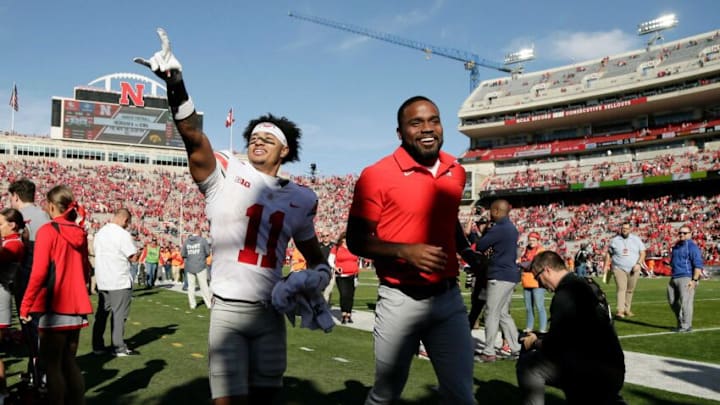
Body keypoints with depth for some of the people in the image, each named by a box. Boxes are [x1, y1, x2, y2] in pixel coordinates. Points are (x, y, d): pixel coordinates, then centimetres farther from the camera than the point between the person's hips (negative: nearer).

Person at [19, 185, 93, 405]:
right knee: (69, 361, 16)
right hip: (76, 306, 6)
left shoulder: (47, 231, -10)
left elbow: (39, 272, -15)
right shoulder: (80, 233, 8)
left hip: (54, 307, -6)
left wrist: (25, 304, -8)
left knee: (52, 364, 4)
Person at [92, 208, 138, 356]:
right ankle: (119, 348, 4)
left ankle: (97, 346, 19)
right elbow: (134, 257, -14)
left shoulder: (100, 232, 9)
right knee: (119, 314, -1)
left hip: (102, 281, 7)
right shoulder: (123, 234, -14)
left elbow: (97, 251, 17)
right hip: (120, 281, -7)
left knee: (102, 313, 14)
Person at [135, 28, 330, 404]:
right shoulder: (226, 174, -1)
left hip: (271, 313, 4)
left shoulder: (299, 199, 9)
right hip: (228, 311, -4)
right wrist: (175, 84, -35)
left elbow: (315, 257, 19)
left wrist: (317, 277, -4)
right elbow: (194, 139, -20)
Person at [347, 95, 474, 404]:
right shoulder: (377, 175, -11)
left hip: (449, 298, 4)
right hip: (400, 301, -4)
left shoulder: (456, 172, 6)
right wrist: (405, 251, -24)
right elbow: (356, 241, -10)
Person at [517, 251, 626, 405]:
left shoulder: (565, 294, -19)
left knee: (527, 364, -9)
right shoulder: (586, 285, 12)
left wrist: (535, 343, 3)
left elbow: (554, 346, -17)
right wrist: (540, 338, 16)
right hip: (610, 369, 10)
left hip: (594, 372, -10)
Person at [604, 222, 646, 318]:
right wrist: (606, 265, 4)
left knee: (630, 290, 7)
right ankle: (620, 311, -22)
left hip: (633, 269, 2)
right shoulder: (615, 240, 5)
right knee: (621, 289, -14)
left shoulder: (636, 239, 6)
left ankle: (627, 309, 19)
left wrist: (638, 264, -10)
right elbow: (609, 253, 13)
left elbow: (642, 253, 5)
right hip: (619, 269, -2)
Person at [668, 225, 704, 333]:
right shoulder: (676, 246, 18)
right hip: (674, 278, 9)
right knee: (673, 302, 12)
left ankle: (686, 326, -2)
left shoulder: (692, 247, -8)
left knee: (685, 302, -9)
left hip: (686, 278, -9)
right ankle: (681, 323, 26)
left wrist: (694, 280, -20)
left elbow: (698, 265, -14)